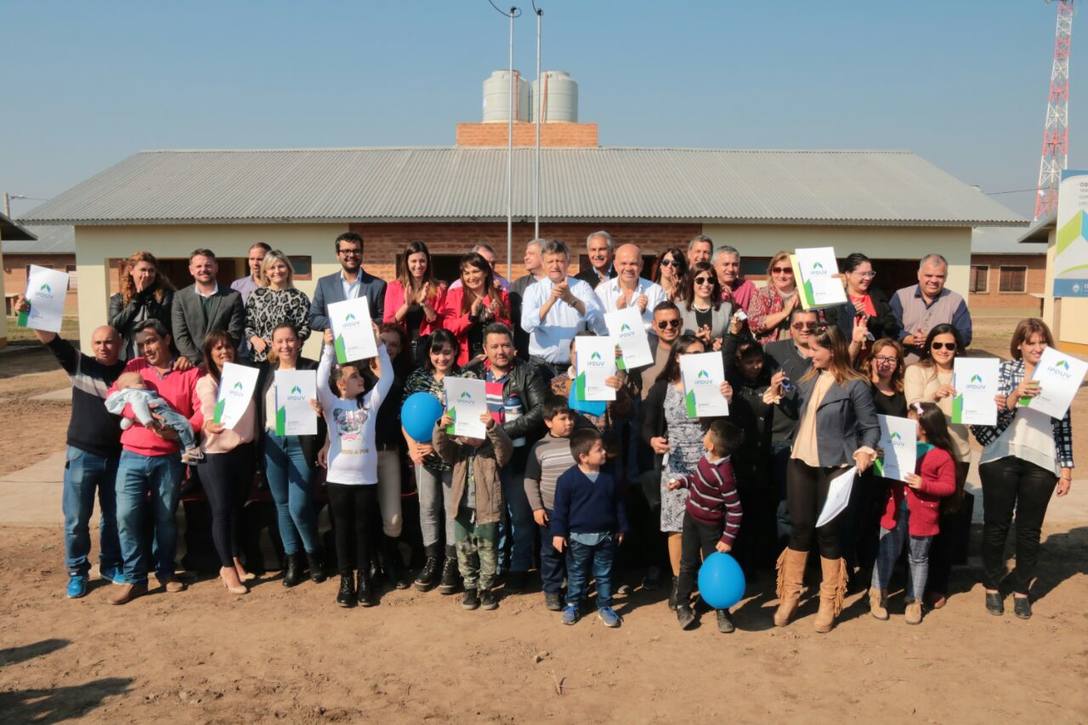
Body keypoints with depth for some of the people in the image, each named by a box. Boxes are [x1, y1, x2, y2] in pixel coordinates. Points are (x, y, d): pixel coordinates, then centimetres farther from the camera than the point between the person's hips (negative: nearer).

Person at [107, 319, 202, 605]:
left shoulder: (190, 372, 2)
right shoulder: (133, 367, 9)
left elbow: (202, 409, -6)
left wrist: (179, 431, -21)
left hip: (170, 459, -1)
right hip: (132, 457, 1)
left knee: (165, 518, 8)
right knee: (126, 515, -7)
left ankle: (165, 572, 25)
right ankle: (134, 578, 5)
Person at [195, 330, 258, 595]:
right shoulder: (205, 383, -5)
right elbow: (209, 410, -22)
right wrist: (208, 425, -42)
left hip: (244, 451, 4)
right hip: (215, 454, -4)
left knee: (236, 508, 15)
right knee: (221, 511, -1)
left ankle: (235, 560, 29)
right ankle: (227, 567, 10)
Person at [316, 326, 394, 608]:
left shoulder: (370, 403, 7)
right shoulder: (331, 405, 2)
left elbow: (387, 377, 1)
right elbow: (320, 382, -13)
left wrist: (379, 344, -5)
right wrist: (329, 349, -16)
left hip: (366, 477, 1)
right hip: (338, 477, -1)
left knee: (363, 528, 8)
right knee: (342, 529, 7)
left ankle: (364, 579, 17)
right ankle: (346, 581, 16)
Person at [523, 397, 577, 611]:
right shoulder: (540, 447, -7)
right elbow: (531, 480, -1)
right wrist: (536, 507, -6)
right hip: (550, 510, -1)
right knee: (551, 552, 10)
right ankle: (551, 590, 24)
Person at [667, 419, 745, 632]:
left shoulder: (724, 475, -31)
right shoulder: (707, 458, -9)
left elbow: (735, 510, -24)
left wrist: (728, 538, -20)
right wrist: (682, 481, -1)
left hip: (710, 526, -7)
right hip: (691, 517, 7)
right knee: (688, 563, 15)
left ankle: (722, 611, 23)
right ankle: (682, 605, 28)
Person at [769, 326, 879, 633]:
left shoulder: (855, 385, -9)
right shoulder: (809, 378, 8)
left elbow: (871, 426, -7)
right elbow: (796, 408, 19)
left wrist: (865, 451, -24)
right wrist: (780, 393, 0)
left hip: (834, 468, -5)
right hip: (801, 462, 5)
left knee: (827, 532, 4)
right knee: (800, 527, 9)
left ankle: (828, 602, 20)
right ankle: (790, 595, 22)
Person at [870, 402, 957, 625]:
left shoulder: (942, 456, -8)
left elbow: (949, 487, -8)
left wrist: (924, 484, -20)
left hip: (921, 516, -3)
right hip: (895, 510, 3)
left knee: (918, 558, 11)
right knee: (887, 554, 9)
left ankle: (915, 601, 22)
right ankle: (878, 594, 21)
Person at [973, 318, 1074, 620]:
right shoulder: (1005, 369, 1)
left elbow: (1064, 425, 7)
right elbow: (993, 413, -8)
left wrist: (1066, 467, 5)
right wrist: (1015, 396, -25)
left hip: (1041, 463, 2)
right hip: (1001, 458, -1)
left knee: (1030, 529, 9)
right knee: (996, 525, 9)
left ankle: (1021, 590, 25)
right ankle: (992, 586, 25)